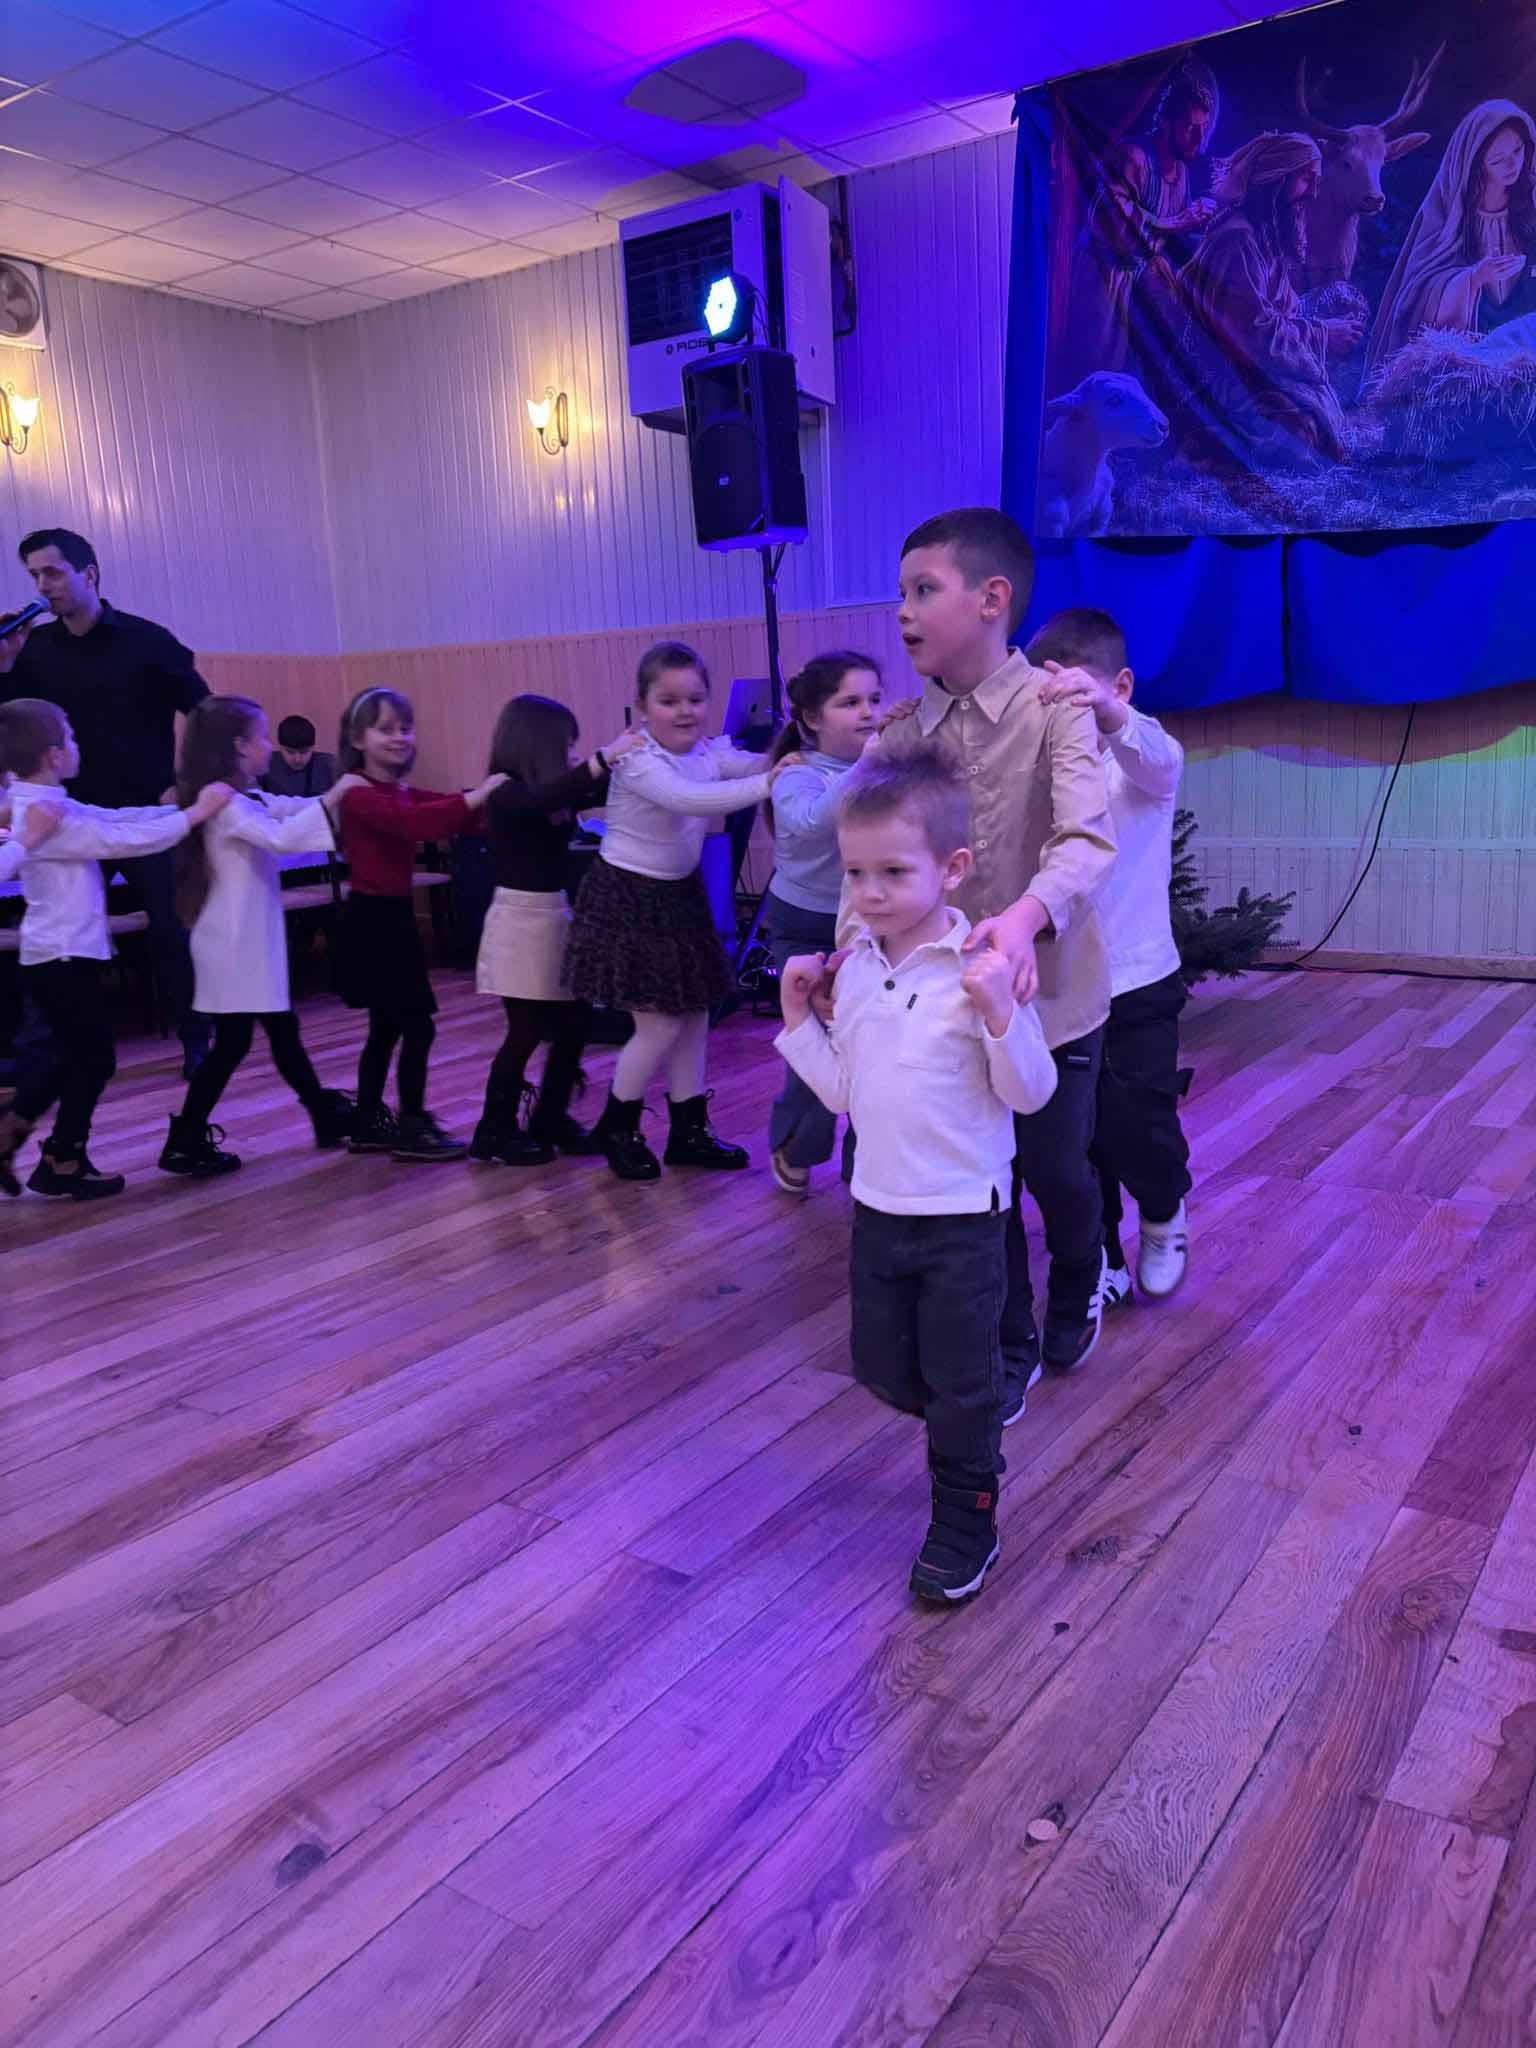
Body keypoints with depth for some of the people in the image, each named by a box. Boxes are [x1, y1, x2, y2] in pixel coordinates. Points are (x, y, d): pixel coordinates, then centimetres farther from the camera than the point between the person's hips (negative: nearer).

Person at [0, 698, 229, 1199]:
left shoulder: (47, 806, 10)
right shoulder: (48, 817, -20)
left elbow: (116, 820, 10)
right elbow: (124, 840, -24)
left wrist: (177, 805, 3)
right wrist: (196, 813, -21)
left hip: (56, 955, 10)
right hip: (65, 957, -10)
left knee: (70, 1055, 21)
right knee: (94, 1058, 4)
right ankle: (63, 1162, 17)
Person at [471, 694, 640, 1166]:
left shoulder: (556, 794, 8)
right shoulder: (507, 795, -15)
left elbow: (609, 794, 11)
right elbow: (545, 798, -35)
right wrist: (606, 754, -37)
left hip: (556, 914, 8)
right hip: (520, 919, -8)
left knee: (575, 1022, 9)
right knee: (527, 1031, -2)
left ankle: (550, 1118, 23)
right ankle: (495, 1131, 13)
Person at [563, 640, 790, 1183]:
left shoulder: (708, 752, 0)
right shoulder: (637, 760, -23)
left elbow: (761, 764, -13)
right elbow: (688, 800, -41)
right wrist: (767, 783, -49)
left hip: (678, 895, 8)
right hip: (628, 899, -7)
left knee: (694, 1016, 11)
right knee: (660, 1025, -4)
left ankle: (689, 1130, 25)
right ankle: (616, 1127, 18)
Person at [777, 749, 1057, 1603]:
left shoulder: (981, 971, -17)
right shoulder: (855, 969, 2)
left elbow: (1031, 1094, -17)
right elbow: (845, 1092, 8)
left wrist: (999, 1012, -32)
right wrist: (798, 1017, 0)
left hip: (963, 1213, -6)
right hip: (879, 1205, 7)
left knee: (962, 1378, 7)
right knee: (881, 1365, 18)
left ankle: (967, 1522, 30)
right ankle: (972, 1442, 48)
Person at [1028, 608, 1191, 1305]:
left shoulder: (1139, 751, -10)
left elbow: (1158, 758, -35)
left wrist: (1106, 711, -56)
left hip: (1136, 984, -3)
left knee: (1137, 1128, -1)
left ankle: (1163, 1217, 34)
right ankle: (1099, 1265, 31)